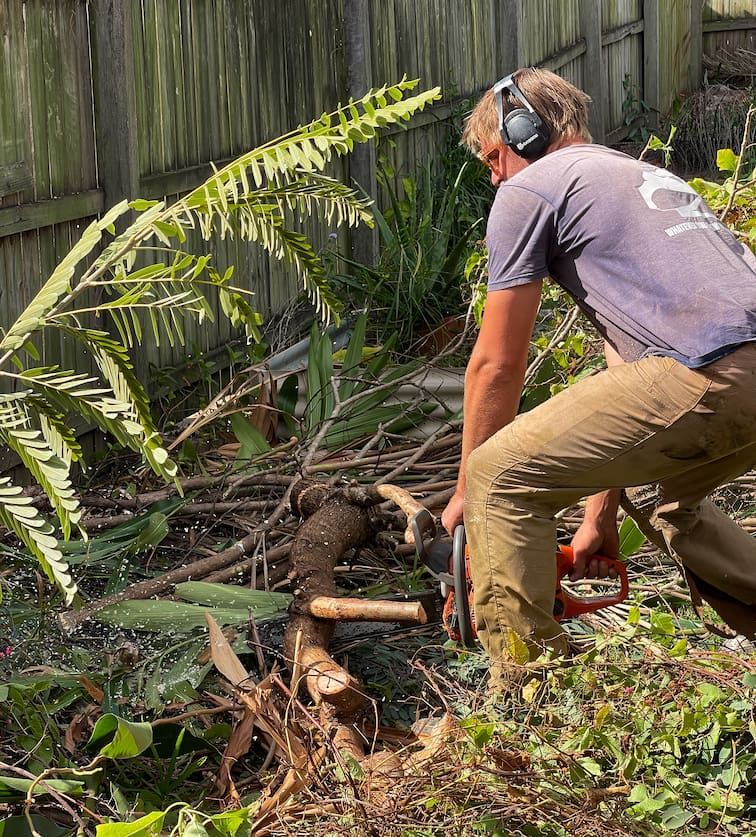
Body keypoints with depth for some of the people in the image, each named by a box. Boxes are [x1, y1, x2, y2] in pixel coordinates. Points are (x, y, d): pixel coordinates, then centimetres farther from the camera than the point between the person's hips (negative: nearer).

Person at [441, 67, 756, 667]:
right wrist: (601, 517, 35)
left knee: (500, 480, 1)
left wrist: (468, 493, 24)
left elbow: (497, 365, 10)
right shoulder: (645, 176, 35)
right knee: (680, 504, 35)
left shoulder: (528, 189, 10)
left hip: (708, 377, -9)